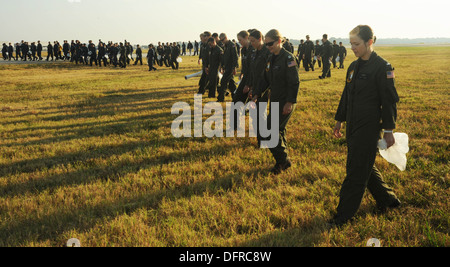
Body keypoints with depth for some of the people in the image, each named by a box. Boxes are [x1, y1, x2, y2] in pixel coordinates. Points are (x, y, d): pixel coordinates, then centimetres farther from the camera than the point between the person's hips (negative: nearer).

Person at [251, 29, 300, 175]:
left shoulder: (288, 58, -15)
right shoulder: (271, 58, 10)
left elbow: (294, 82, -18)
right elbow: (266, 79, 18)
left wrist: (290, 102, -22)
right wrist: (257, 94, 9)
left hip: (286, 102, -8)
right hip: (275, 100, 8)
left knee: (270, 129, -11)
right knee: (279, 130, 13)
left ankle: (282, 160, 4)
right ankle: (283, 162, 25)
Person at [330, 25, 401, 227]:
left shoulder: (382, 67, -12)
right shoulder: (354, 67, 11)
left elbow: (389, 100, -11)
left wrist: (388, 130, -11)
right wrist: (339, 120, 22)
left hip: (369, 127, -8)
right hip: (353, 126, 8)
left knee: (357, 170, -3)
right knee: (364, 167, 17)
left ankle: (344, 214, 5)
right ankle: (388, 199, 34)